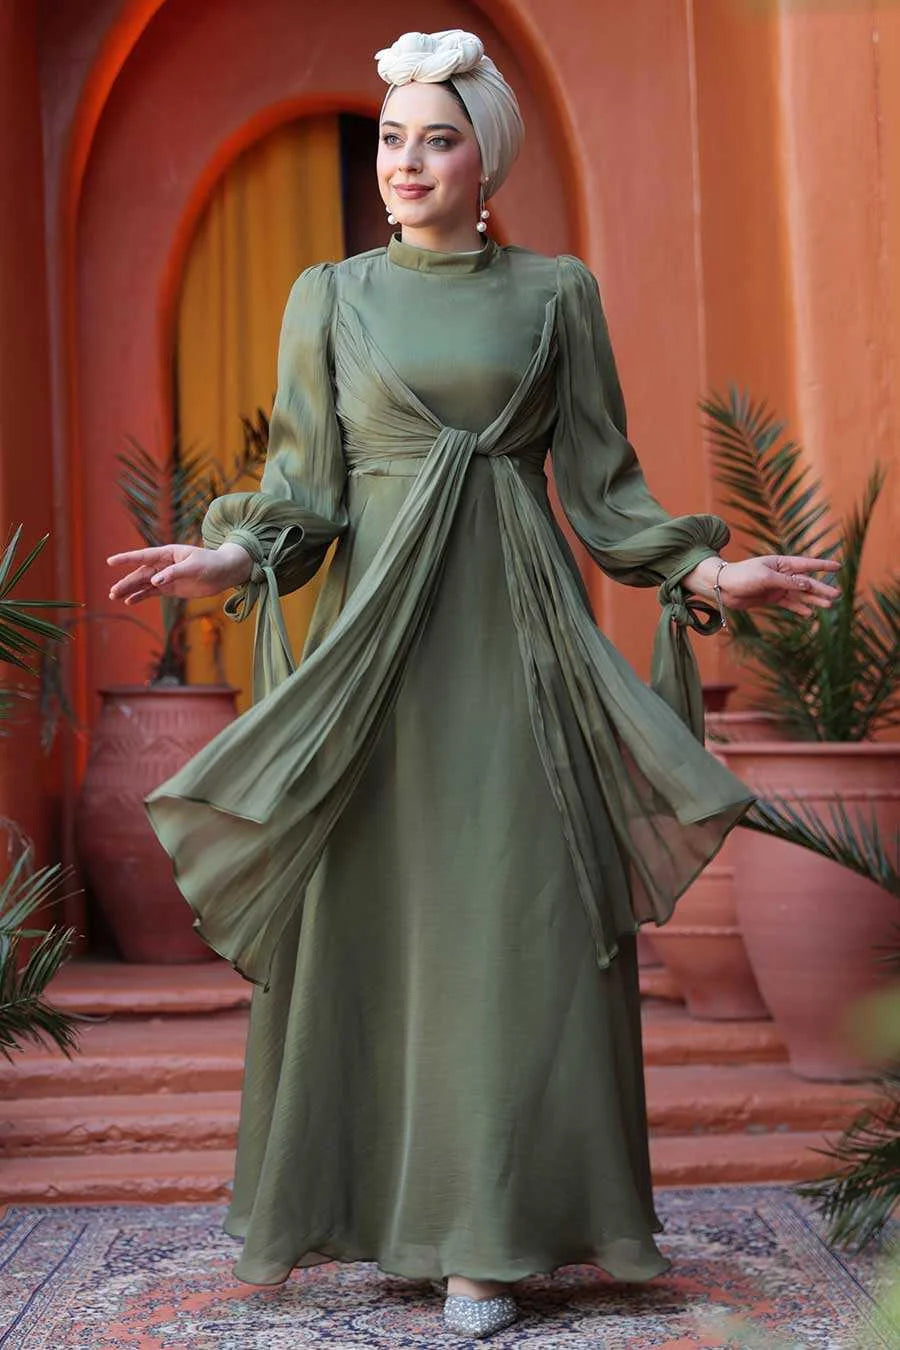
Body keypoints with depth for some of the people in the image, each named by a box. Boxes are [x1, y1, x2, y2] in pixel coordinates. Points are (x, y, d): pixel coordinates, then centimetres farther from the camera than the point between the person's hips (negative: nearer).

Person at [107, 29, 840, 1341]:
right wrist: (235, 557, -14)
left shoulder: (557, 291, 8)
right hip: (378, 636, 1)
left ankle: (487, 1234, 6)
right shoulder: (328, 297, 9)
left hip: (515, 635, -1)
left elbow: (603, 483, 7)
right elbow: (306, 483, 5)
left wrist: (707, 570, -6)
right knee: (371, 914, 2)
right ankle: (371, 1193, 16)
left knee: (510, 921, -2)